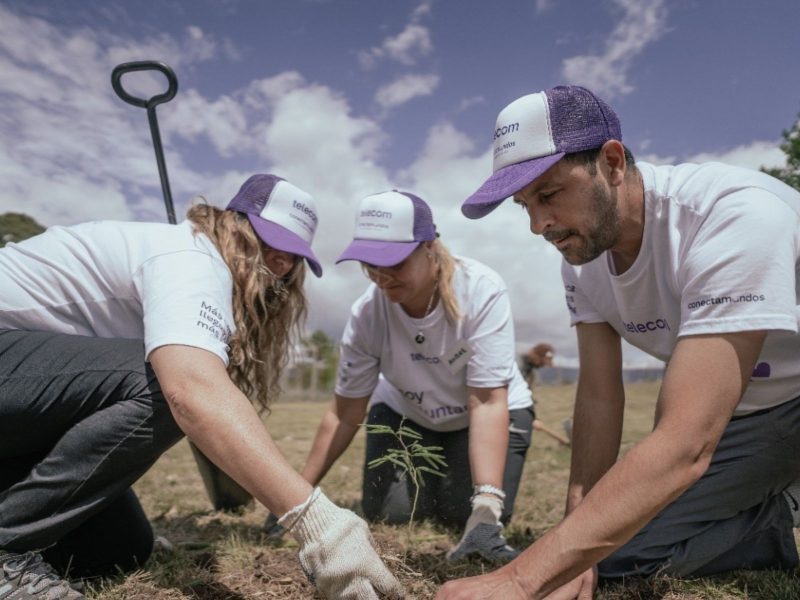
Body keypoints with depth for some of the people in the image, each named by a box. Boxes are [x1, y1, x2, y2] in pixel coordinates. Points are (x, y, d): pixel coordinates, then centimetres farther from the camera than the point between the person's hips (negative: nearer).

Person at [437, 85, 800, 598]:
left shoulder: (737, 216, -35)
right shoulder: (581, 258, -13)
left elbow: (684, 446, -42)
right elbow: (600, 396, -11)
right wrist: (576, 555, -15)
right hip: (739, 415, 5)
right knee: (612, 551, -3)